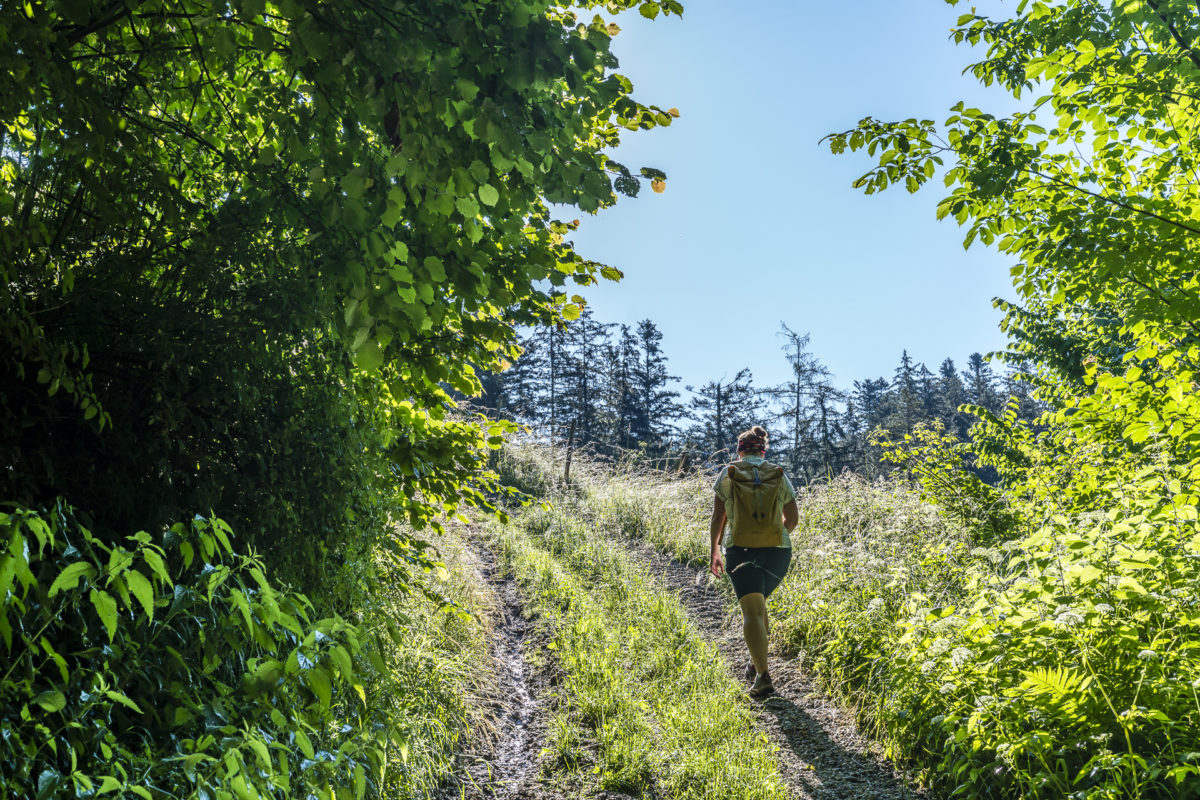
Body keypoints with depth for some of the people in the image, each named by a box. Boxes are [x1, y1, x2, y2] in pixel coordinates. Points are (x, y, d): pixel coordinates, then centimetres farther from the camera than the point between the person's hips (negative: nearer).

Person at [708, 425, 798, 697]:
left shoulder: (728, 474, 3)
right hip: (777, 550, 3)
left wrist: (714, 550, 10)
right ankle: (755, 663, 26)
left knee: (752, 611, -8)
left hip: (741, 549, -3)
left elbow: (718, 517, 0)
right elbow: (792, 518, 11)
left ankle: (762, 675, -20)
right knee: (758, 605, 23)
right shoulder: (779, 475, 8)